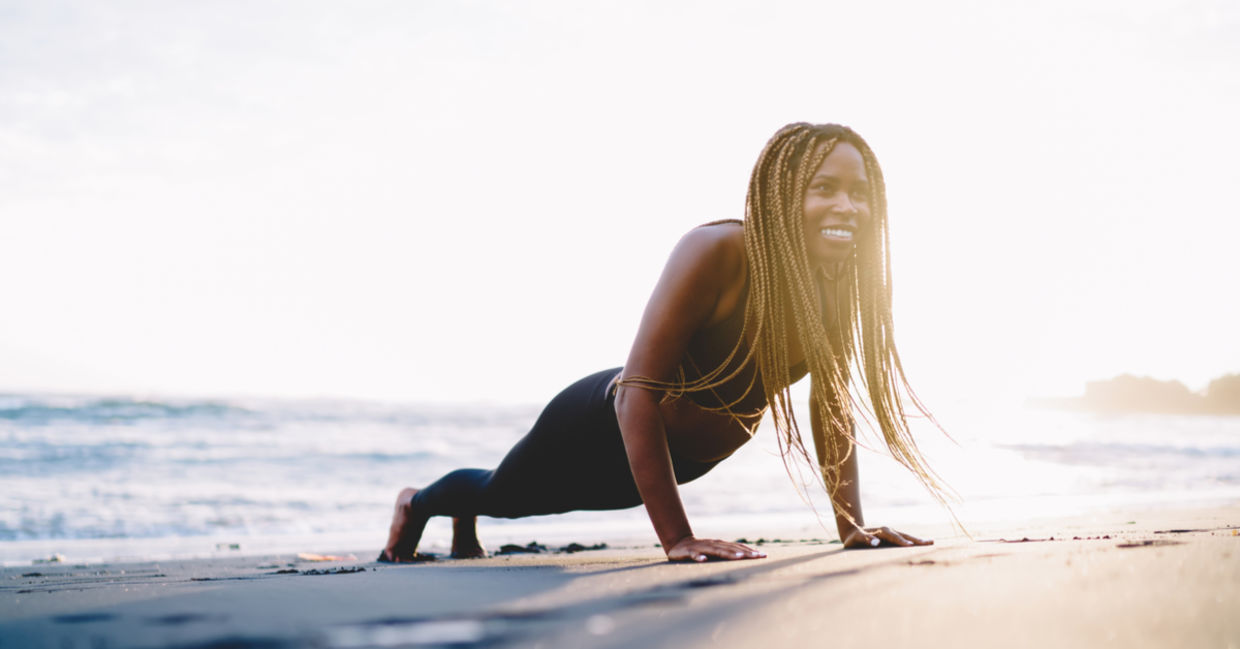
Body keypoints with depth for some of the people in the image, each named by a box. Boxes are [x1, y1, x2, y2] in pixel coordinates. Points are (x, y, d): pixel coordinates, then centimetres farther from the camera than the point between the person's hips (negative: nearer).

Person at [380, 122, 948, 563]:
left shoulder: (842, 282, -18)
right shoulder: (716, 254, -38)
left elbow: (830, 400, -4)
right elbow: (640, 391, -39)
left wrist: (852, 524, -10)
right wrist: (677, 538, -41)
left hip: (681, 458, 6)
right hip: (604, 429, -5)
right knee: (502, 494, 26)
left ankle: (464, 526, 68)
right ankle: (417, 504, 61)